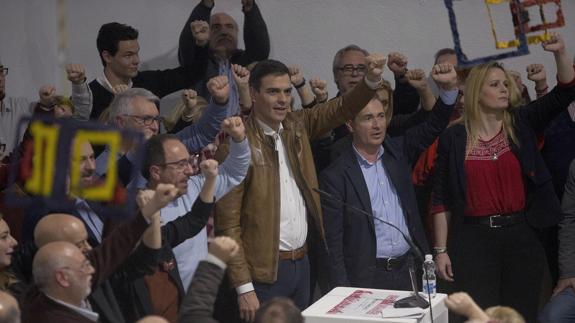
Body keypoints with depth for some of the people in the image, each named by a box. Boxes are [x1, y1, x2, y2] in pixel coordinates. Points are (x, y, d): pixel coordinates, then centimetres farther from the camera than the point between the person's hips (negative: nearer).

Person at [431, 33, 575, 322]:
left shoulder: (520, 124, 6)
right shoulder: (453, 138, 1)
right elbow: (441, 198, 1)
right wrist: (441, 250, -2)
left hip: (521, 236, 2)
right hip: (473, 239, -2)